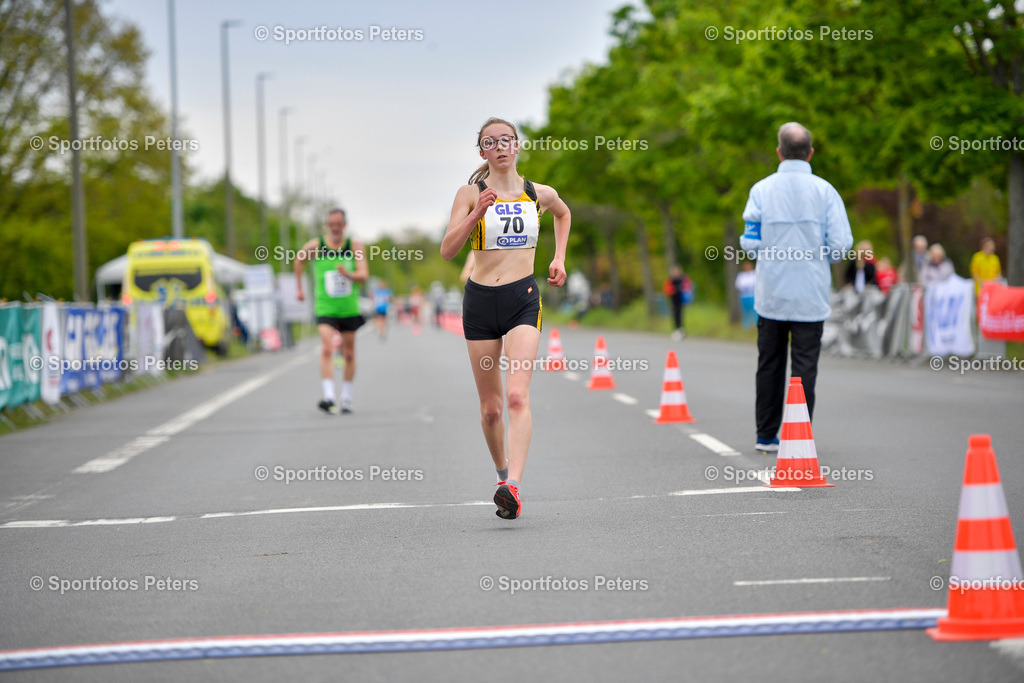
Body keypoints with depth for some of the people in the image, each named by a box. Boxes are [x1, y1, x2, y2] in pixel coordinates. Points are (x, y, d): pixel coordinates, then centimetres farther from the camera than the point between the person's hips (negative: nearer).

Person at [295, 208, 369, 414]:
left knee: (349, 354, 9)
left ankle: (346, 397, 24)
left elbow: (364, 275, -10)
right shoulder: (314, 247, -3)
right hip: (325, 307, -2)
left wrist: (349, 275, -30)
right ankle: (328, 397, -29)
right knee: (327, 349, -20)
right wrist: (298, 287, 21)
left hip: (349, 308, 2)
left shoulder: (356, 247, -2)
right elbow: (299, 260, 18)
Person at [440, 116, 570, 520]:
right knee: (490, 406, 7)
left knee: (517, 395, -20)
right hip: (480, 300, 1)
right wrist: (478, 213, -21)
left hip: (523, 298, -1)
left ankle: (512, 488, -30)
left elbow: (563, 214, 30)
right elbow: (447, 250, -9)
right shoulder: (470, 194, 0)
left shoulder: (540, 195, 6)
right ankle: (502, 472, 32)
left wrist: (559, 258, 19)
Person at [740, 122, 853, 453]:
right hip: (810, 295, -1)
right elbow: (841, 243, -8)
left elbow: (750, 243, -6)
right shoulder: (824, 190, -4)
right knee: (805, 364, 2)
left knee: (769, 364, 11)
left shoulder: (761, 190, -3)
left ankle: (766, 436, 15)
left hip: (771, 293, 1)